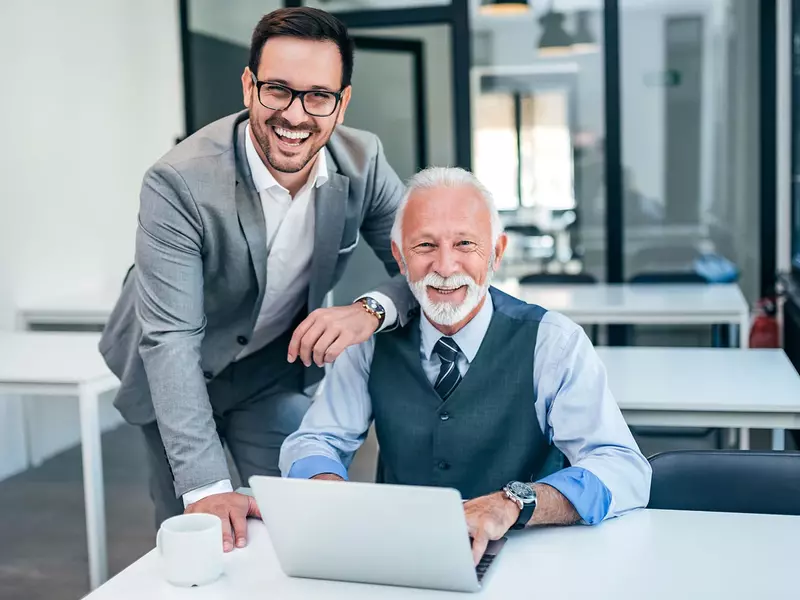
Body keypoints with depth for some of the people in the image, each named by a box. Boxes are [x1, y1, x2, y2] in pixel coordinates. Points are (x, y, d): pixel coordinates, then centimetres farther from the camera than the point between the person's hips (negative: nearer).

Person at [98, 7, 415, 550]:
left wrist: (372, 310, -37)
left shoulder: (363, 162, -18)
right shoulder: (179, 184, -30)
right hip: (177, 376, -2)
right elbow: (170, 338, -32)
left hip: (281, 366, 3)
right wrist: (206, 487, -38)